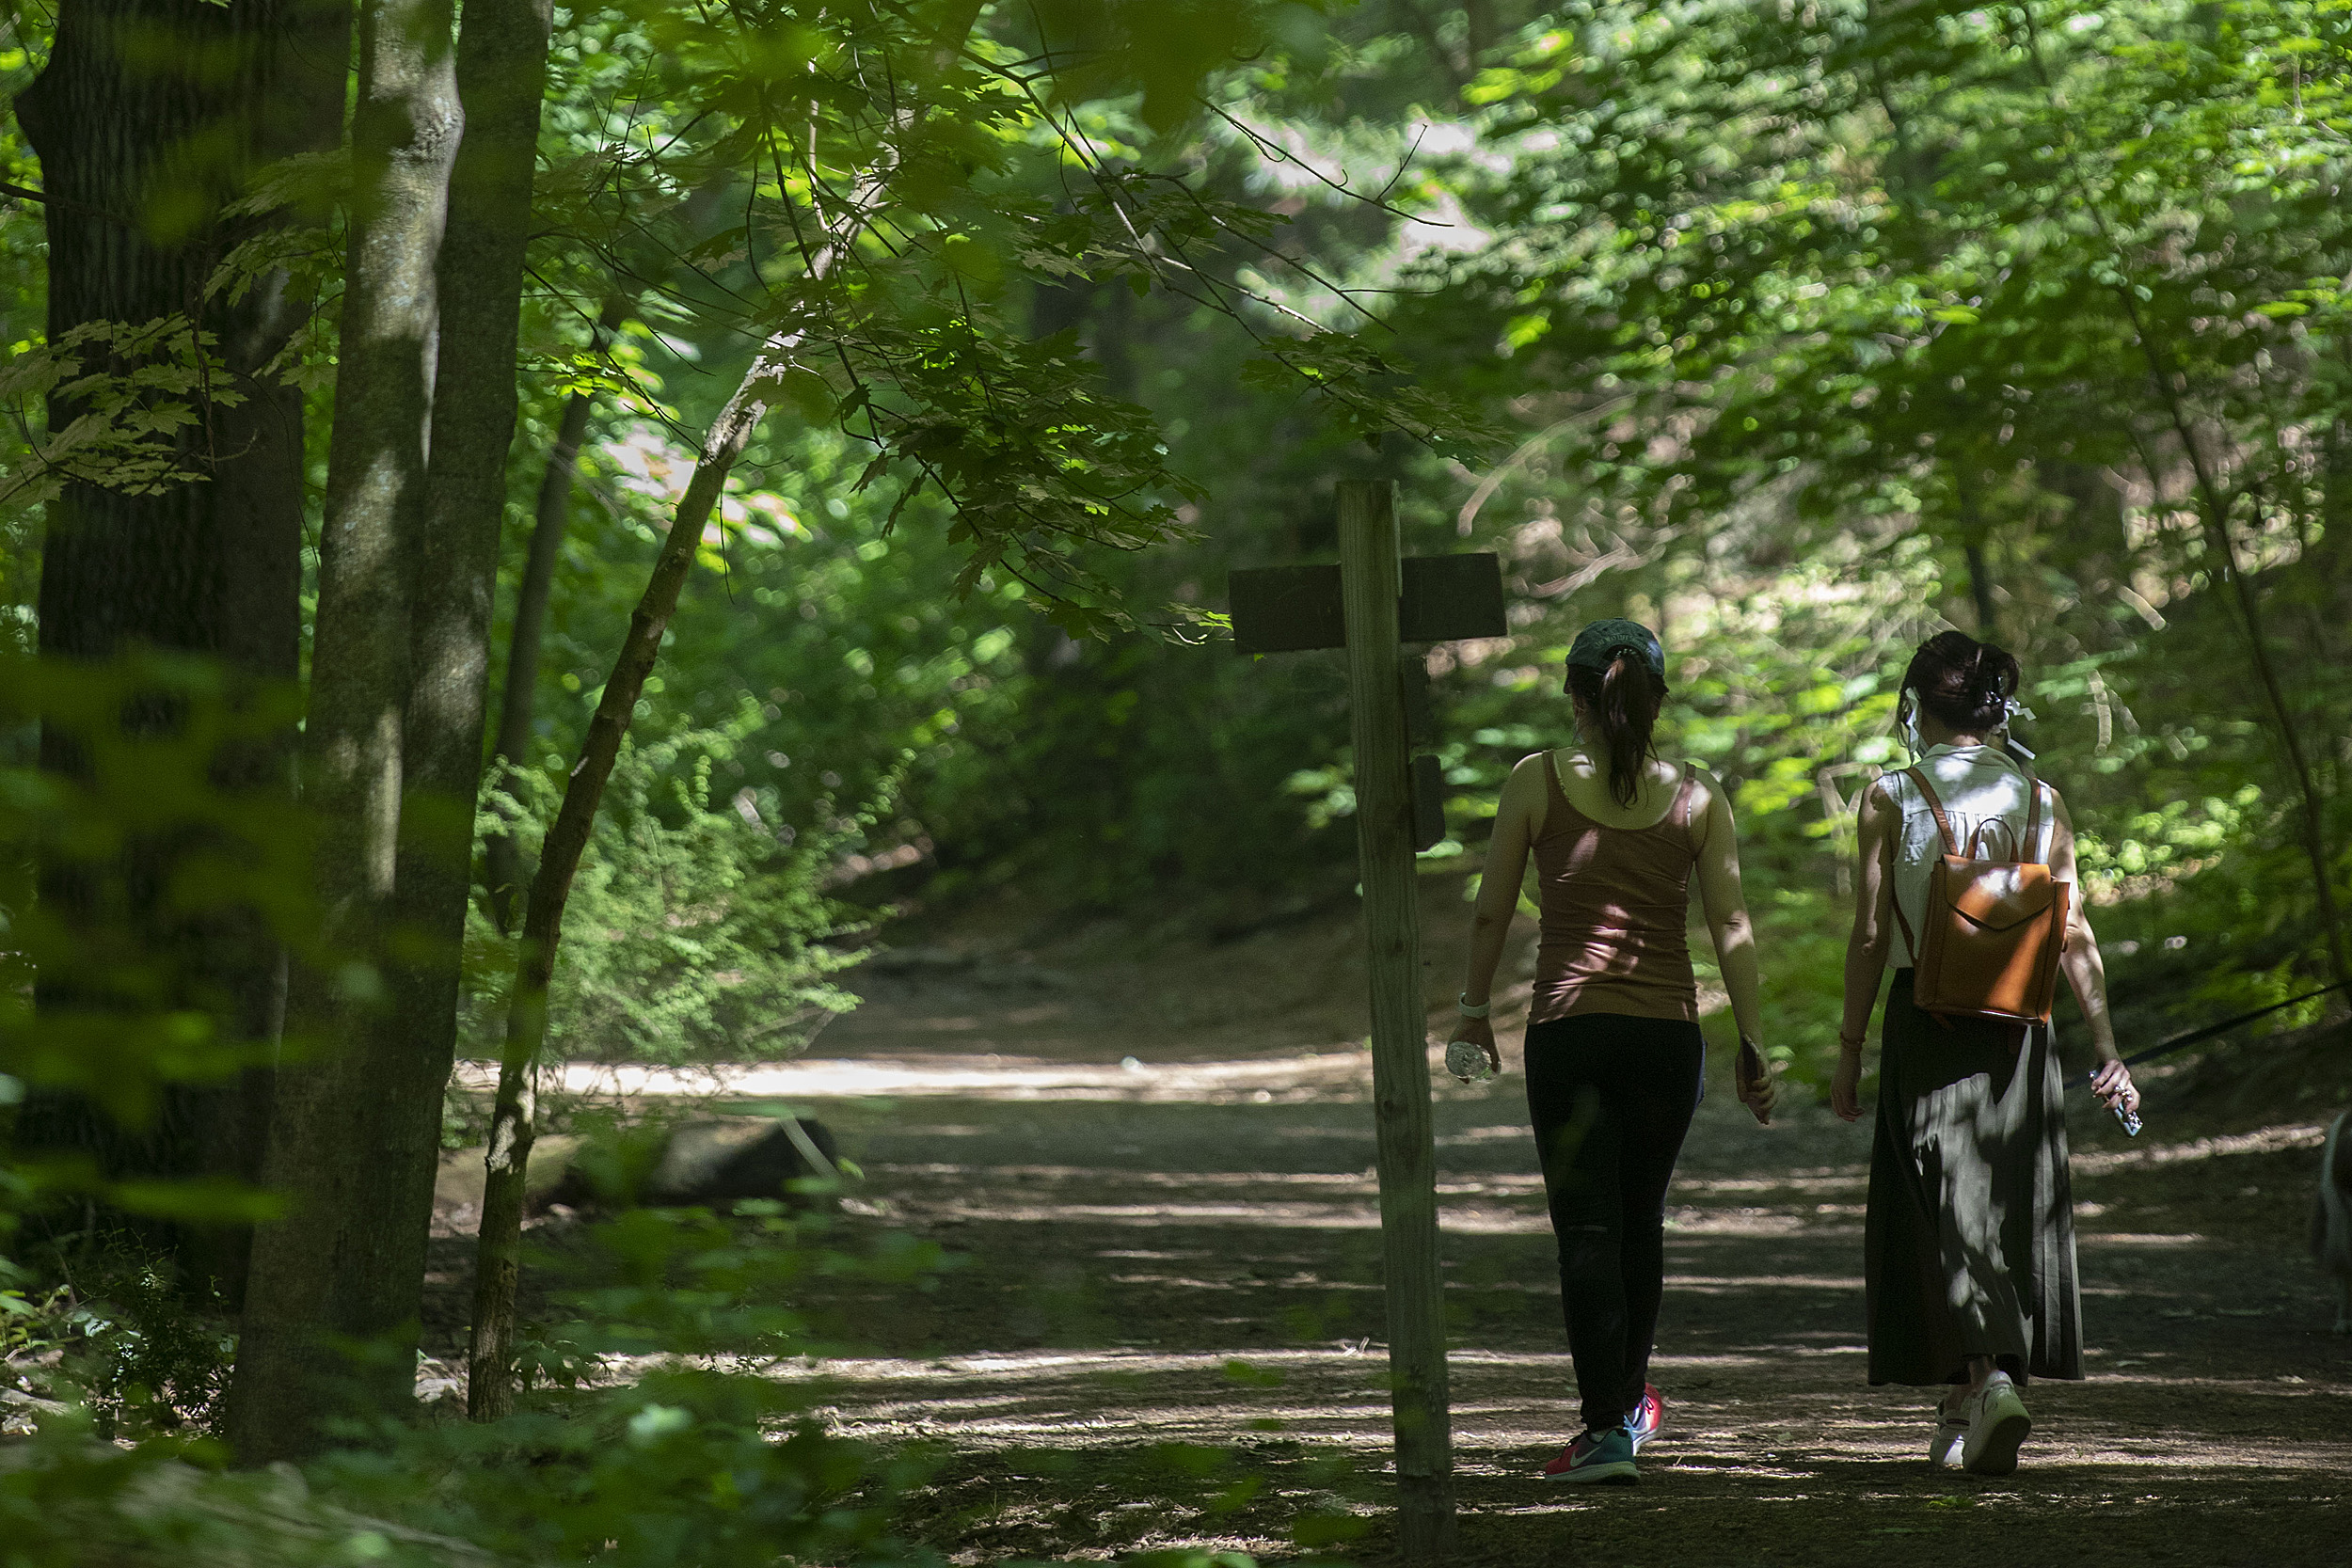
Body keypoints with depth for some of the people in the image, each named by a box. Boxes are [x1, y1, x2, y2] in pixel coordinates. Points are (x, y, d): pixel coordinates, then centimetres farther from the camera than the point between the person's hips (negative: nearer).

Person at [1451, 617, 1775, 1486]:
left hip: (1567, 1030, -2)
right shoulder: (1698, 795, 1)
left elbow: (1491, 911, 2)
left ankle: (1608, 1425, -10)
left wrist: (1475, 1007, 16)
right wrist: (1752, 1046, 5)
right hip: (1668, 1031, 2)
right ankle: (1628, 1400, 34)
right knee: (1641, 1221, 19)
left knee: (1587, 1228, -1)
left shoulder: (1537, 781, -2)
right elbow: (1732, 925, 0)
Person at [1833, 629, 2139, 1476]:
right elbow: (2075, 937, 0)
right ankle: (1962, 1416, 19)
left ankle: (1984, 1375, -23)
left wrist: (1850, 1048, 2)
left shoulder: (1891, 798, -4)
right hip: (2018, 1029, 3)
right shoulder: (2041, 801, 4)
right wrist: (2106, 1050, 2)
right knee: (2011, 1207, 12)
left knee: (1942, 1211, -1)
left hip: (1926, 1024, -3)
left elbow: (1871, 936, -5)